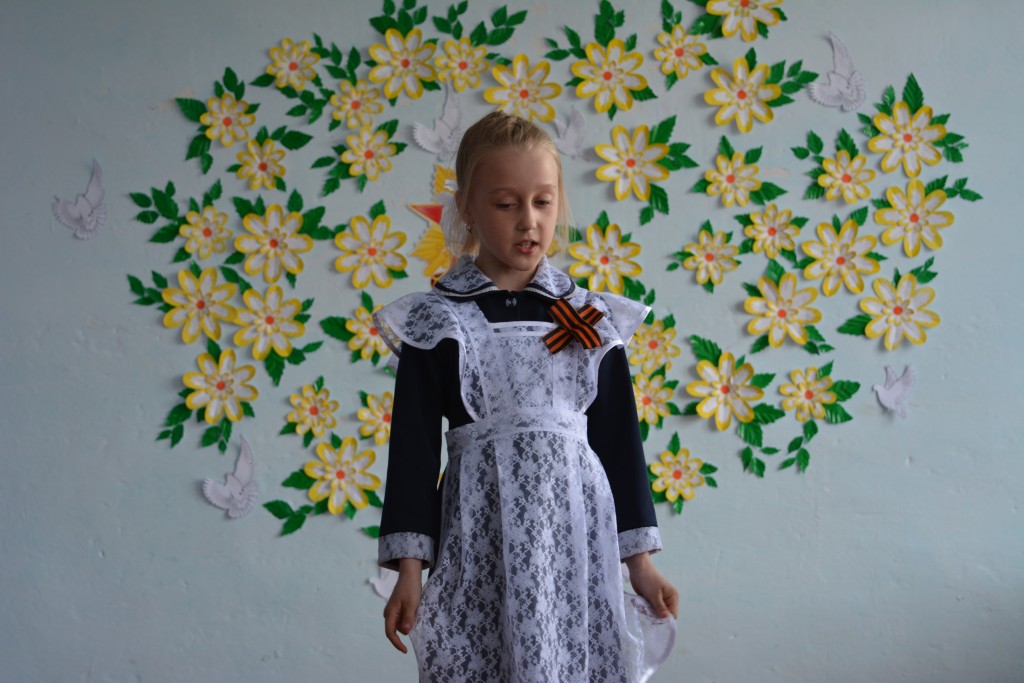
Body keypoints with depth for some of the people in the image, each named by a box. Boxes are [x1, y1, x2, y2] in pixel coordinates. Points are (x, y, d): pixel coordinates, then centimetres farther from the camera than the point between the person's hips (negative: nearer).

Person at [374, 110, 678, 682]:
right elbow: (415, 445, 1)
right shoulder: (434, 323, 2)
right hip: (481, 540, -1)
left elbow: (620, 440, 9)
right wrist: (410, 568, -2)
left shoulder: (592, 321, 7)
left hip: (576, 533, 2)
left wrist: (640, 558, 7)